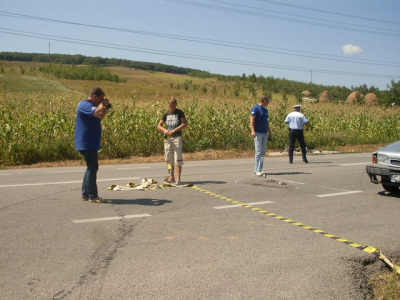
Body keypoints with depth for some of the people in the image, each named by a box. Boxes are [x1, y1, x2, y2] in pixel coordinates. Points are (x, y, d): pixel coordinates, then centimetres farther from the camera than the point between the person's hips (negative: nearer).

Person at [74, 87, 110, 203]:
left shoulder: (88, 105, 18)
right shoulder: (85, 105, -15)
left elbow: (98, 119, 25)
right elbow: (98, 113, -32)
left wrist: (105, 110, 10)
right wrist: (103, 105, -13)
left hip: (90, 143, 11)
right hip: (87, 143, -11)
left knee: (91, 168, 15)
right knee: (92, 168, -8)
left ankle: (85, 194, 21)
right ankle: (92, 196, -4)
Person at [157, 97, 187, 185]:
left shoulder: (180, 113, 2)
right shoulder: (166, 114, 12)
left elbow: (184, 124, -8)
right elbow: (159, 126, 12)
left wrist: (174, 130, -16)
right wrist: (164, 130, -10)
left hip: (177, 138, -4)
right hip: (167, 138, 4)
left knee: (178, 158, -9)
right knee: (169, 159, 7)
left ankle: (178, 178, -8)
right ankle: (171, 177, 17)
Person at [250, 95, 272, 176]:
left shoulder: (265, 109, 16)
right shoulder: (255, 108, -7)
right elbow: (252, 120, -14)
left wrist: (269, 132, 24)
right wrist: (253, 131, -24)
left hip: (264, 133, 8)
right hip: (258, 133, -7)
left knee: (263, 152, 7)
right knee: (258, 151, -8)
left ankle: (259, 169, 13)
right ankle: (257, 170, -4)